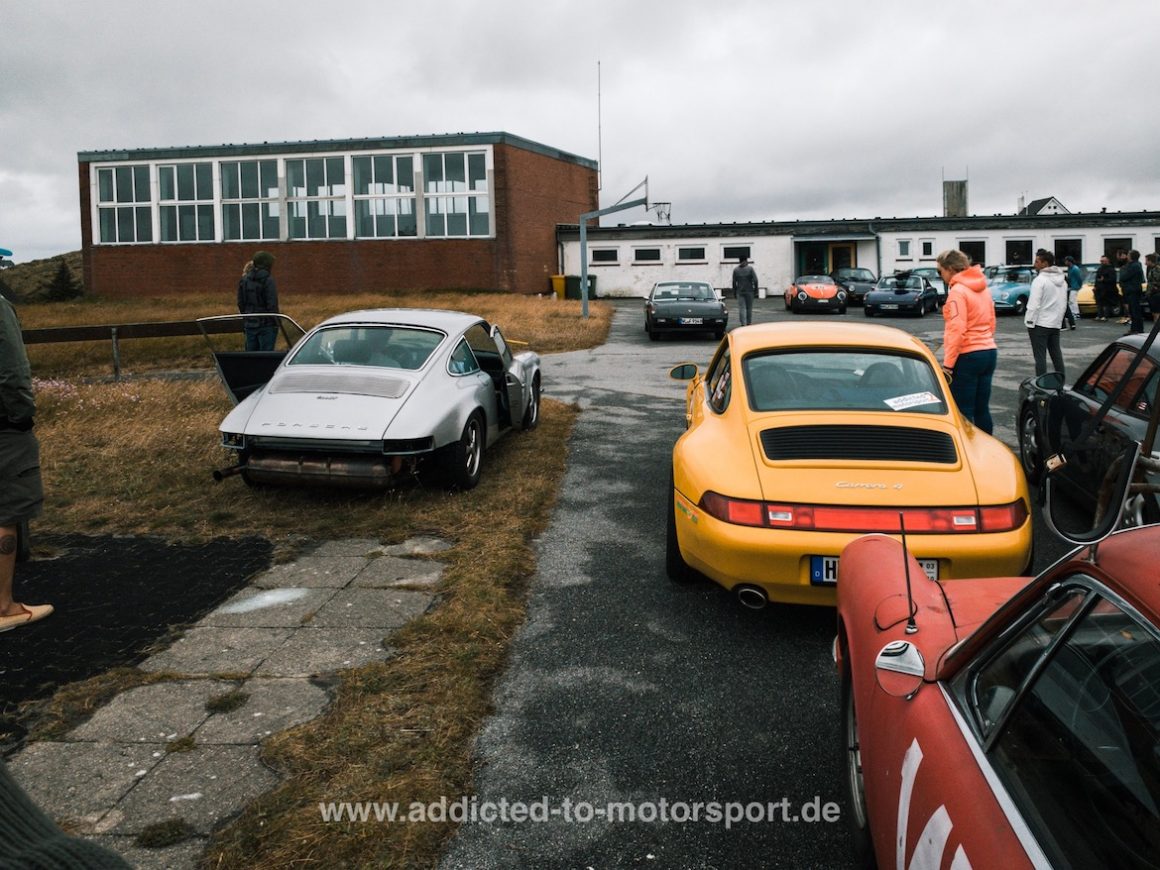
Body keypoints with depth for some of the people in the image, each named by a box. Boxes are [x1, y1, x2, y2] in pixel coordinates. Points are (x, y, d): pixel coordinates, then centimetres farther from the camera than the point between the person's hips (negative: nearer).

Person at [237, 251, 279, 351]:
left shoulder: (244, 280, 8)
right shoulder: (267, 280, -11)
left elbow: (240, 303, 11)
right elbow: (272, 304, -15)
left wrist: (245, 318, 20)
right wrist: (276, 322, -8)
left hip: (249, 324, 6)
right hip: (265, 324, -6)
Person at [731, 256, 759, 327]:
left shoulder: (735, 269, 1)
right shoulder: (750, 268, -5)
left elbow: (734, 282, 1)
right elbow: (755, 280, -9)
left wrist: (734, 292, 9)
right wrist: (755, 290, 0)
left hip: (740, 292, 1)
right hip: (749, 291, -1)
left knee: (741, 308, -1)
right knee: (749, 308, 10)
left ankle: (743, 324, -13)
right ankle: (749, 323, 15)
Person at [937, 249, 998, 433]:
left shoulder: (958, 291, -13)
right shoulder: (983, 289, 12)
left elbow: (957, 329, -20)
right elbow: (991, 323, 18)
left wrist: (948, 363, -18)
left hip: (968, 356, -8)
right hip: (989, 352, 8)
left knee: (962, 411, -2)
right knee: (982, 408, 14)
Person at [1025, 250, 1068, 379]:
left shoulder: (1040, 280, -15)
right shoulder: (1062, 280, 11)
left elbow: (1034, 304, -18)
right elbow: (1064, 303, 16)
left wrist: (1029, 322, -14)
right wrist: (1058, 318, 21)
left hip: (1040, 323, -8)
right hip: (1055, 323, 8)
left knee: (1040, 356, -5)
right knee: (1056, 354, 15)